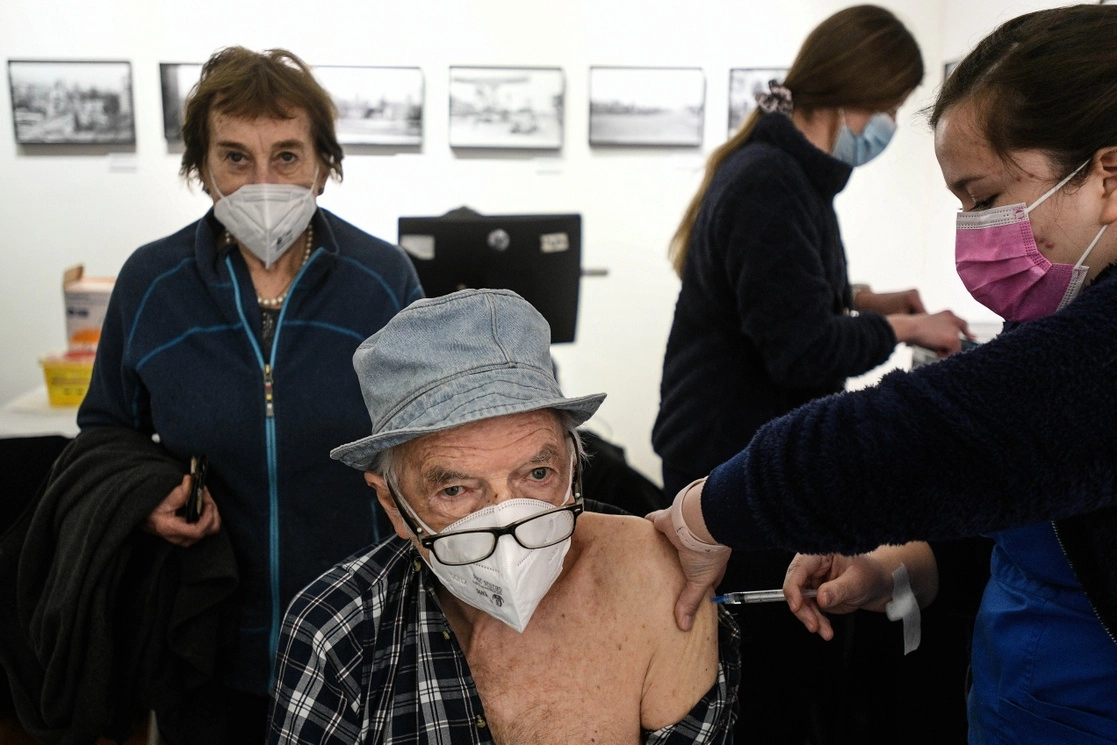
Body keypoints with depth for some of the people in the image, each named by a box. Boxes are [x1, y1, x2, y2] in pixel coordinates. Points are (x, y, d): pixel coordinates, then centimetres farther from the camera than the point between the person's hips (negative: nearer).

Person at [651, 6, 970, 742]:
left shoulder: (785, 168, 10)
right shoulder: (771, 184, -23)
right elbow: (802, 350, -26)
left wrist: (863, 300, 11)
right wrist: (903, 329, -11)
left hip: (762, 445, 10)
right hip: (736, 455, -10)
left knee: (788, 647, 20)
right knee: (772, 661, 2)